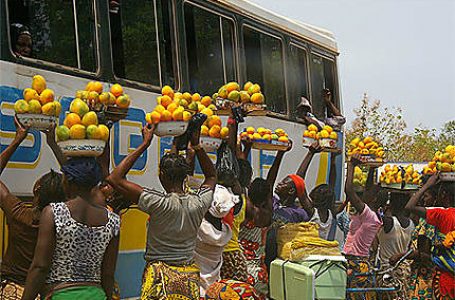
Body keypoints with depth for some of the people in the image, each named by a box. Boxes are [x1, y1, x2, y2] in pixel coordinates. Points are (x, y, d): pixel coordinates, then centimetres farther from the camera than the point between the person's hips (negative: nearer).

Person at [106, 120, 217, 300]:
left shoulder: (159, 203, -16)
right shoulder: (199, 203, -3)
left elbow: (114, 179, -13)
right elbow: (212, 176, 21)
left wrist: (145, 144, -8)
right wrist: (196, 145, 14)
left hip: (160, 279, -5)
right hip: (189, 279, 5)